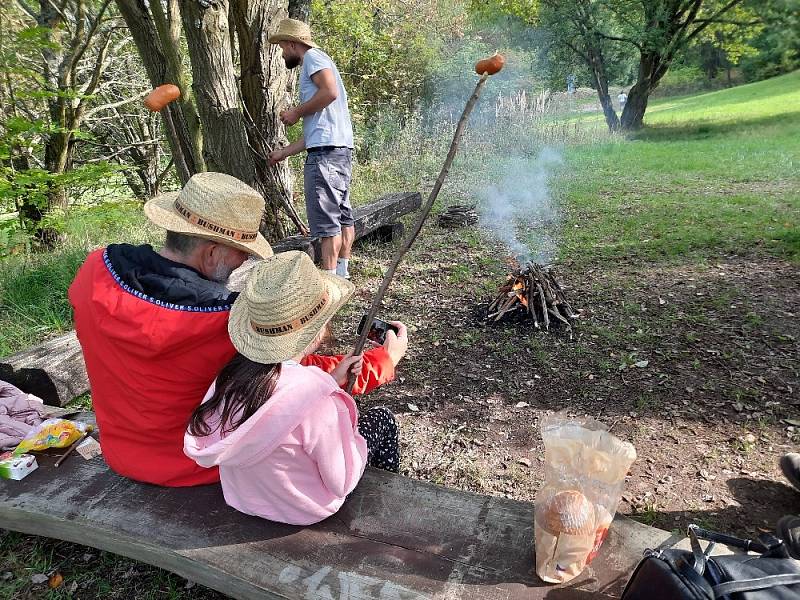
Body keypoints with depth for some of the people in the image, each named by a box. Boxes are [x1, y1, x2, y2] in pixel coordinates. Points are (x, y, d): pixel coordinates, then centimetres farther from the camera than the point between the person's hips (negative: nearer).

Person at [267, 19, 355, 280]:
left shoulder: (312, 56, 2)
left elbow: (330, 91, -19)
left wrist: (296, 112, -6)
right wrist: (284, 152, 29)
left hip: (326, 152, -11)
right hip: (341, 149, 11)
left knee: (326, 220, -10)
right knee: (342, 215, 13)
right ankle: (342, 272, 22)